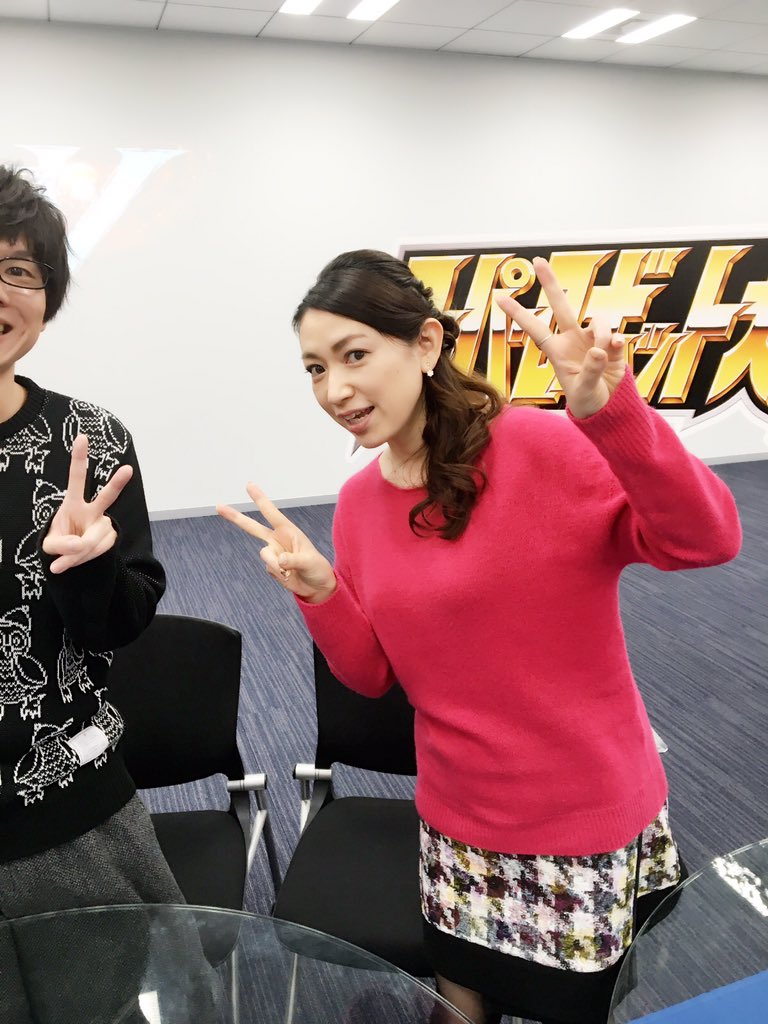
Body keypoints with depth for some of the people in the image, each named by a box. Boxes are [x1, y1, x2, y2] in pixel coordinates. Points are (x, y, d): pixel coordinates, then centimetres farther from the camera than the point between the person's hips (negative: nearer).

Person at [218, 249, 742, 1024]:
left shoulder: (540, 447, -20)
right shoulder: (358, 502, -3)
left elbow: (707, 540, -28)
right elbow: (373, 676, 3)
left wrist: (612, 412, -40)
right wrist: (318, 591, -15)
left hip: (591, 824, -4)